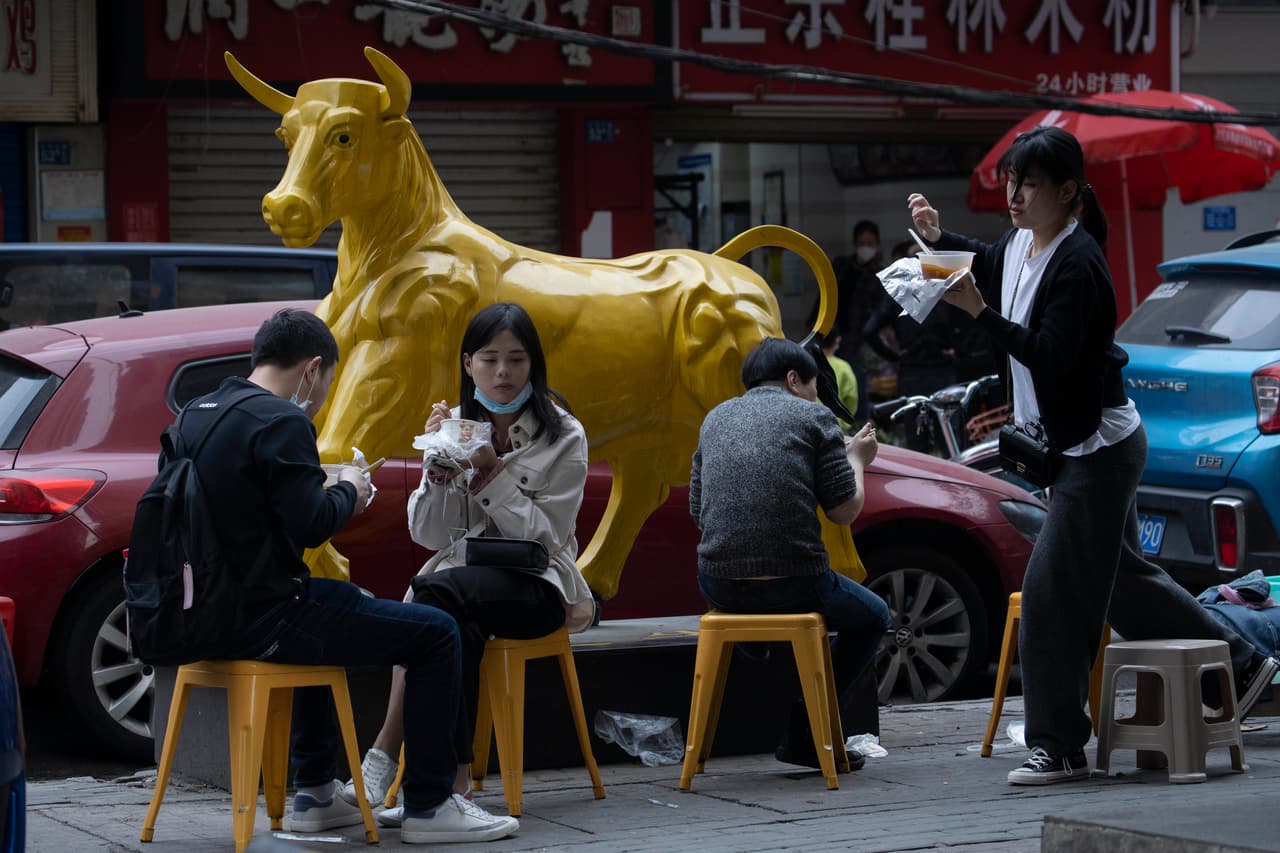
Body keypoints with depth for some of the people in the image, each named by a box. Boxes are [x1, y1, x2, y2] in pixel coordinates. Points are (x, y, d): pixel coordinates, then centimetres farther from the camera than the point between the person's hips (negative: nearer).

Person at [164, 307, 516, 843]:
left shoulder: (197, 413, 11)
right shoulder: (280, 421, -15)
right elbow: (309, 525, -21)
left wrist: (331, 494, 17)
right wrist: (348, 491, -1)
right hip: (261, 620, -9)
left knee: (329, 609, 39)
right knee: (436, 633, -2)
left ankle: (314, 792, 38)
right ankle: (429, 807, 2)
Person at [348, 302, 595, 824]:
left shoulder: (563, 438, -2)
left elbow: (546, 537, -10)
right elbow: (427, 534, 3)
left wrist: (491, 473, -18)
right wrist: (438, 465, -13)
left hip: (535, 585, -2)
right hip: (460, 574, 3)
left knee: (440, 594, -34)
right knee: (459, 629, -36)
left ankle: (384, 758, -29)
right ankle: (454, 780, -37)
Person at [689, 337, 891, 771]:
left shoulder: (716, 418, 16)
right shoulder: (812, 416, 1)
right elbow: (845, 510, -1)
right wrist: (857, 459, 19)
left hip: (718, 584, 5)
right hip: (792, 583, -5)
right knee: (872, 617, 23)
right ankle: (802, 734, 11)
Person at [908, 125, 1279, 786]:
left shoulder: (1077, 263, -22)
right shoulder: (1022, 244, 5)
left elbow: (1050, 356, -29)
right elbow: (987, 264, 27)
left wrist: (979, 312, -32)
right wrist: (936, 237, 10)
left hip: (1099, 447, -10)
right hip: (1078, 443, 10)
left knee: (1053, 589, -9)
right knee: (1118, 574, 19)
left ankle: (1059, 748, -2)